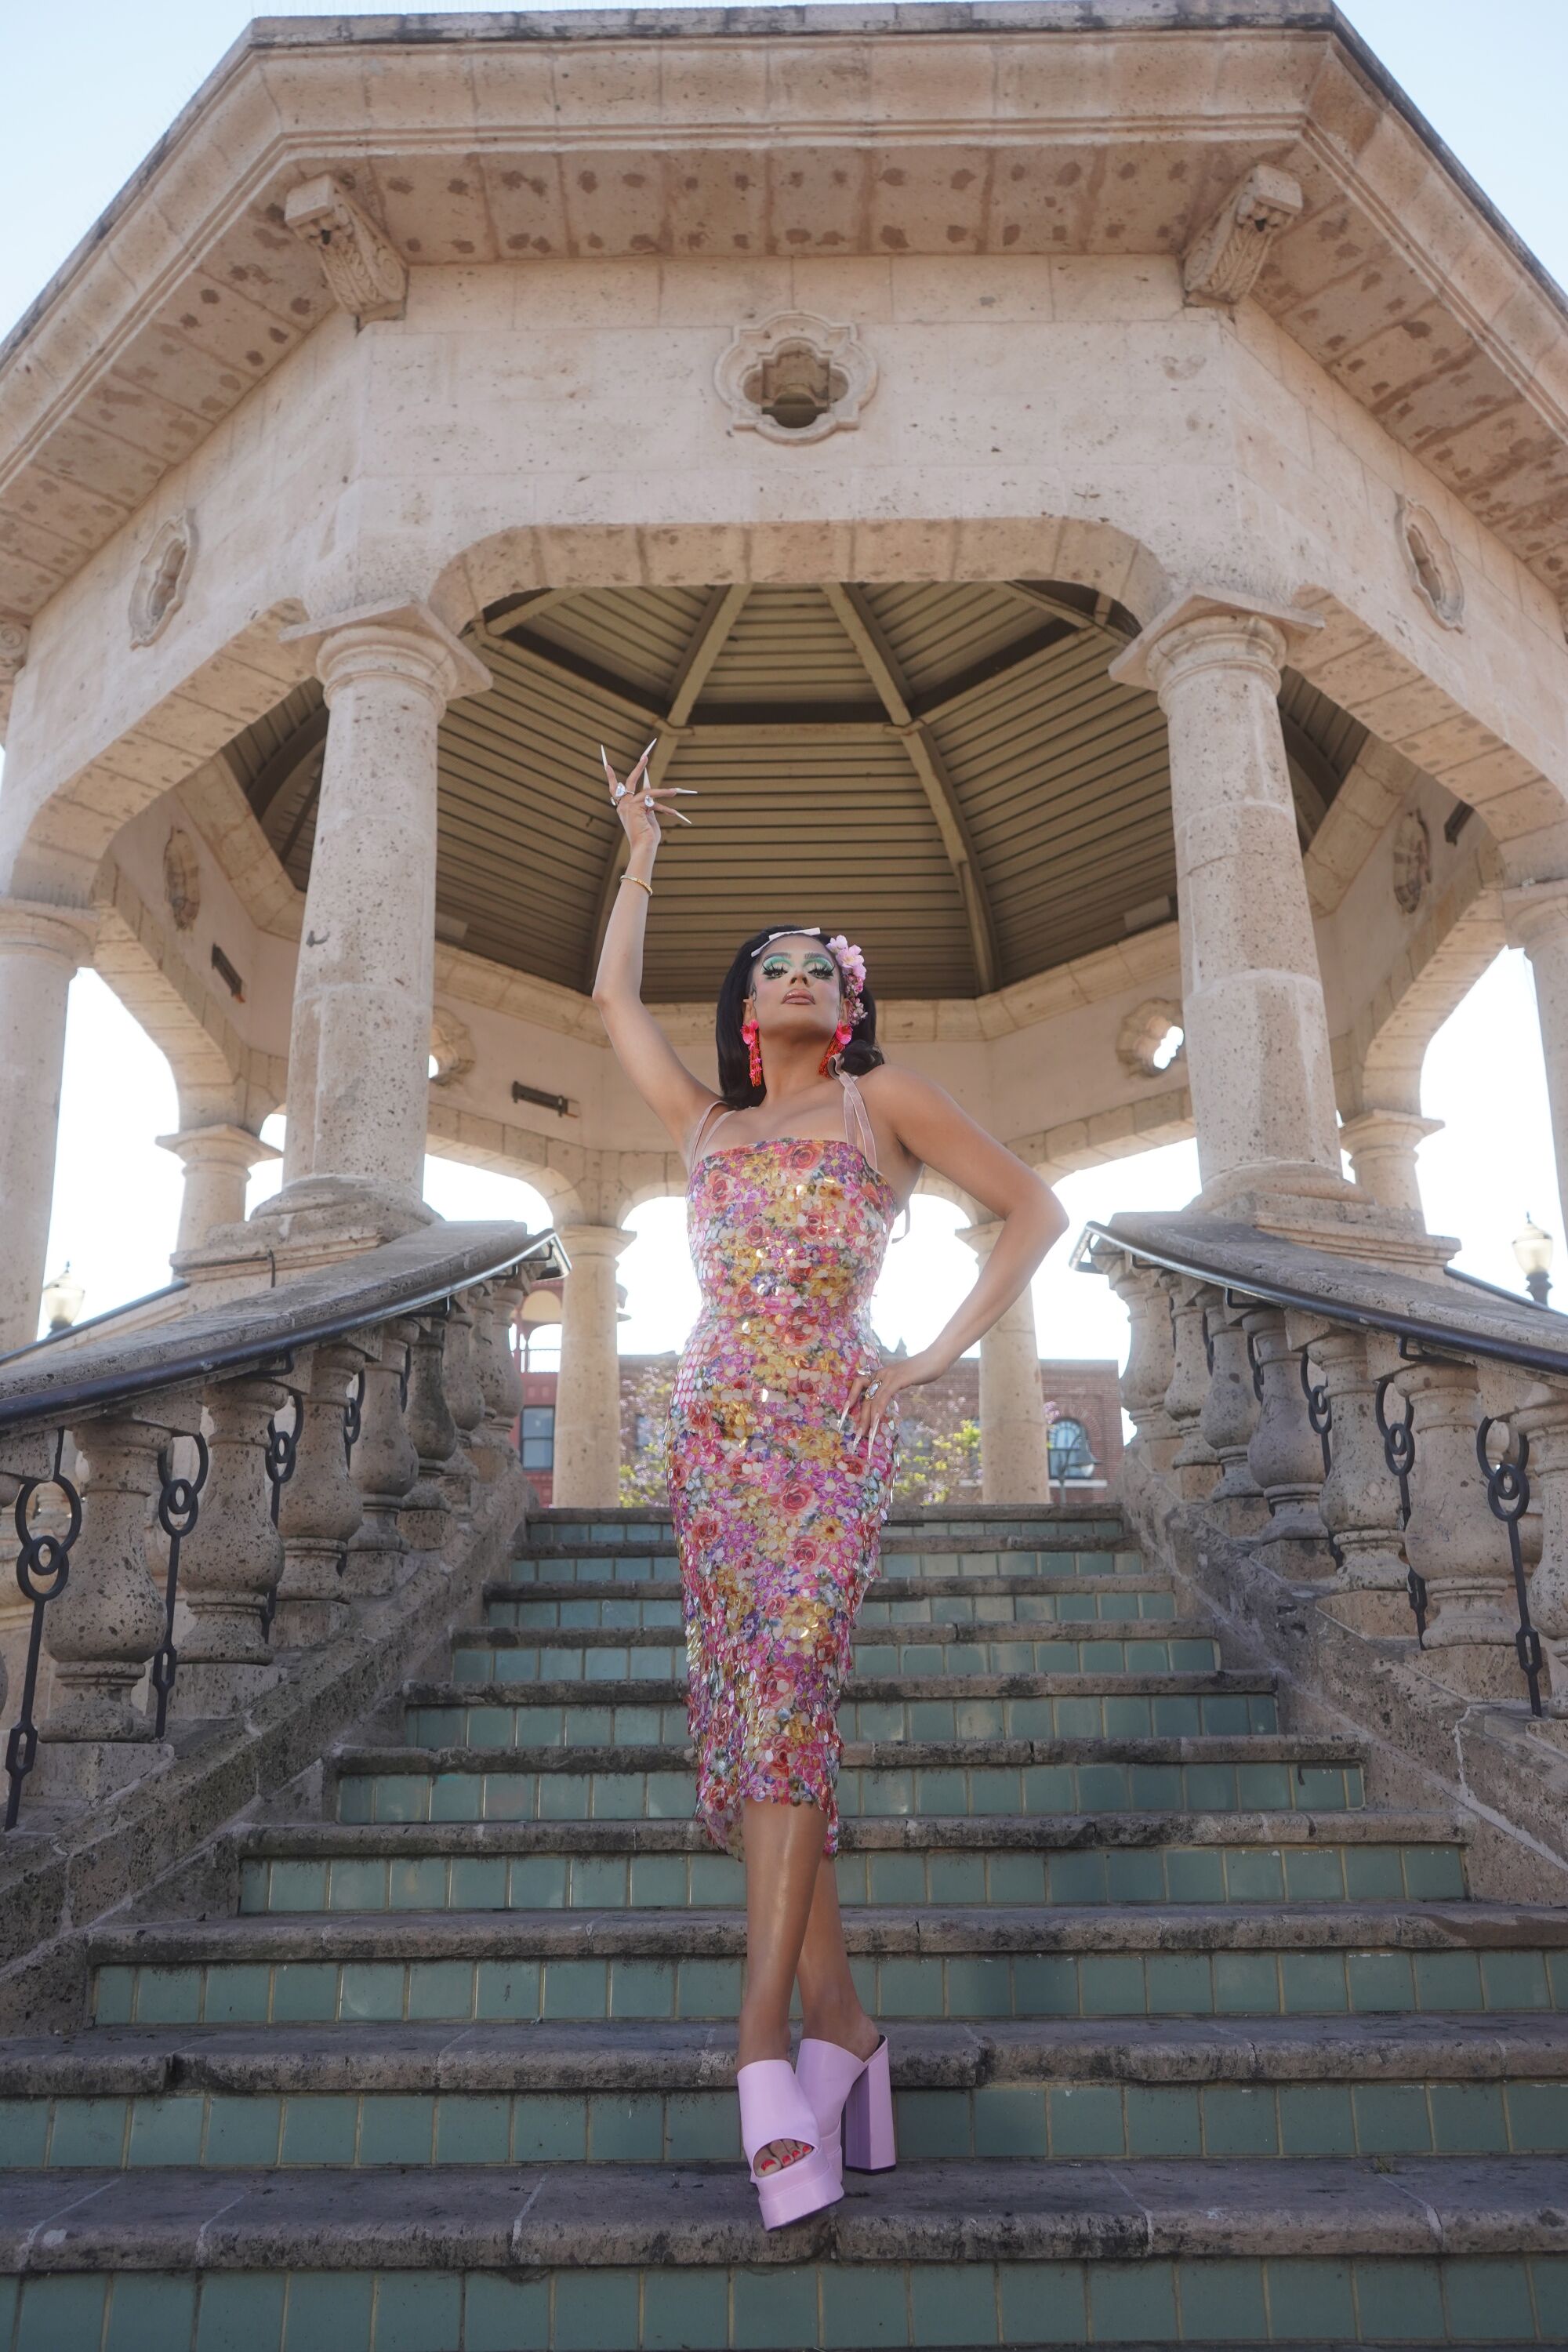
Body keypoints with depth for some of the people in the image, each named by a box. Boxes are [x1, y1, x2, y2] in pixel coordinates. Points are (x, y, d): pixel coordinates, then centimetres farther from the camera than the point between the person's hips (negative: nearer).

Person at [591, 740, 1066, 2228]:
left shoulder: (883, 1102, 10)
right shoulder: (707, 1127, 21)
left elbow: (1031, 1209, 10)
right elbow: (615, 997, 31)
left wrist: (943, 1355, 2)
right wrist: (641, 851, 36)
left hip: (830, 1426, -4)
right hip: (712, 1429, 4)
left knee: (785, 1695, -18)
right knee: (752, 1713, -1)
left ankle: (763, 2037, -17)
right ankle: (839, 2021, 7)